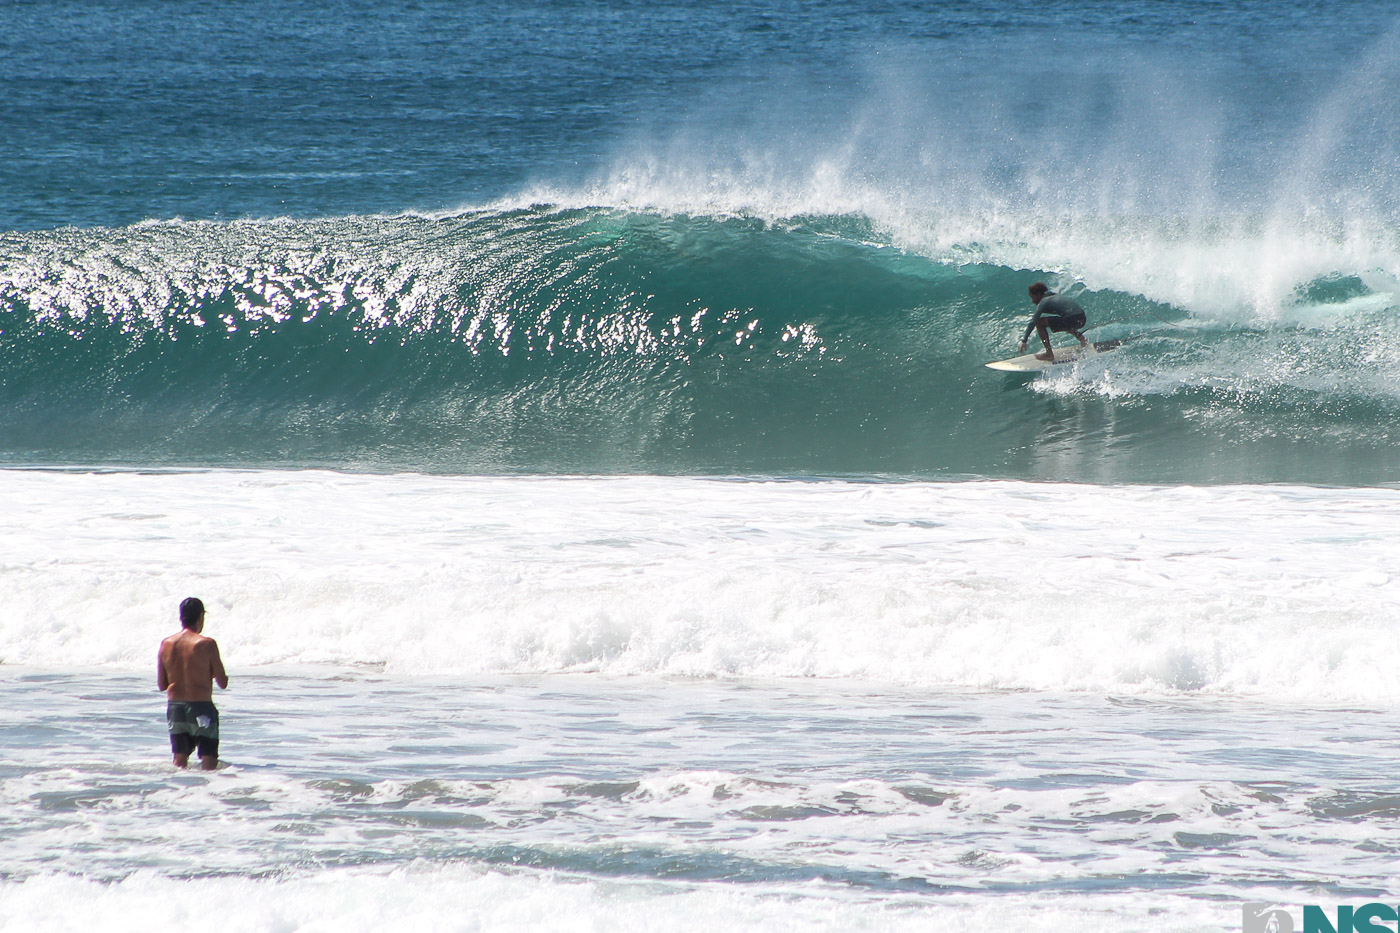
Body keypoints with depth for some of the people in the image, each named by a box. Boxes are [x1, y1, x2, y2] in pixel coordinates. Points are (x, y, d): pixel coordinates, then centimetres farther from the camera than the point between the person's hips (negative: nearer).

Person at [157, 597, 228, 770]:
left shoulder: (166, 644, 2)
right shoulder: (206, 645, -11)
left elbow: (161, 685, 7)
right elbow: (223, 683, -8)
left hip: (174, 706, 5)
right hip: (201, 706, -5)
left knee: (179, 760, 15)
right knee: (209, 759, 0)